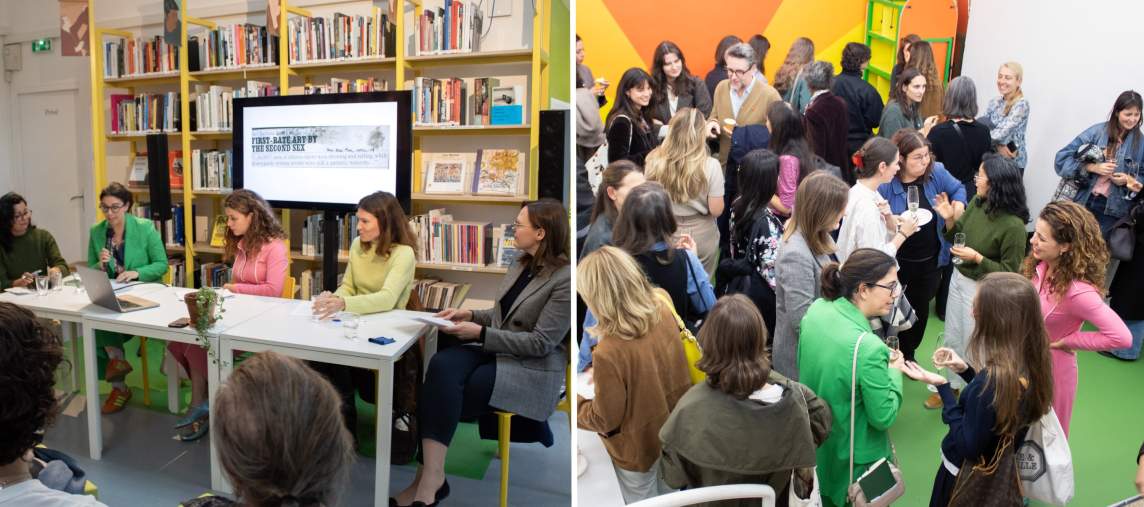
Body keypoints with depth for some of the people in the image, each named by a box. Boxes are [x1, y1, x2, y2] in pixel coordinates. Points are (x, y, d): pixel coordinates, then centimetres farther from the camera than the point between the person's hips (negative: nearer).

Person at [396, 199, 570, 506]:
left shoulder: (565, 279, -16)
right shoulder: (520, 265, 11)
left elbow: (540, 343, -18)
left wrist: (479, 333, -18)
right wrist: (470, 314, 3)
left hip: (532, 370, -7)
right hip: (496, 352, 7)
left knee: (443, 392, -24)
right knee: (442, 365, -25)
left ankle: (430, 479, -12)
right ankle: (430, 477, -28)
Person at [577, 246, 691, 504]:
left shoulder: (609, 354, -39)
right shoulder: (663, 311, -18)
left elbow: (605, 420, -23)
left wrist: (577, 403, -6)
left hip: (638, 446, -6)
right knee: (669, 495, 32)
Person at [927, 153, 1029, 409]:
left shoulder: (1013, 225, -26)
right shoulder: (976, 203, -8)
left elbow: (1009, 272, -17)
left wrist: (977, 258, -26)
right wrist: (949, 220, -12)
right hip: (959, 279, 7)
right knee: (952, 339, 22)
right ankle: (952, 385, 44)